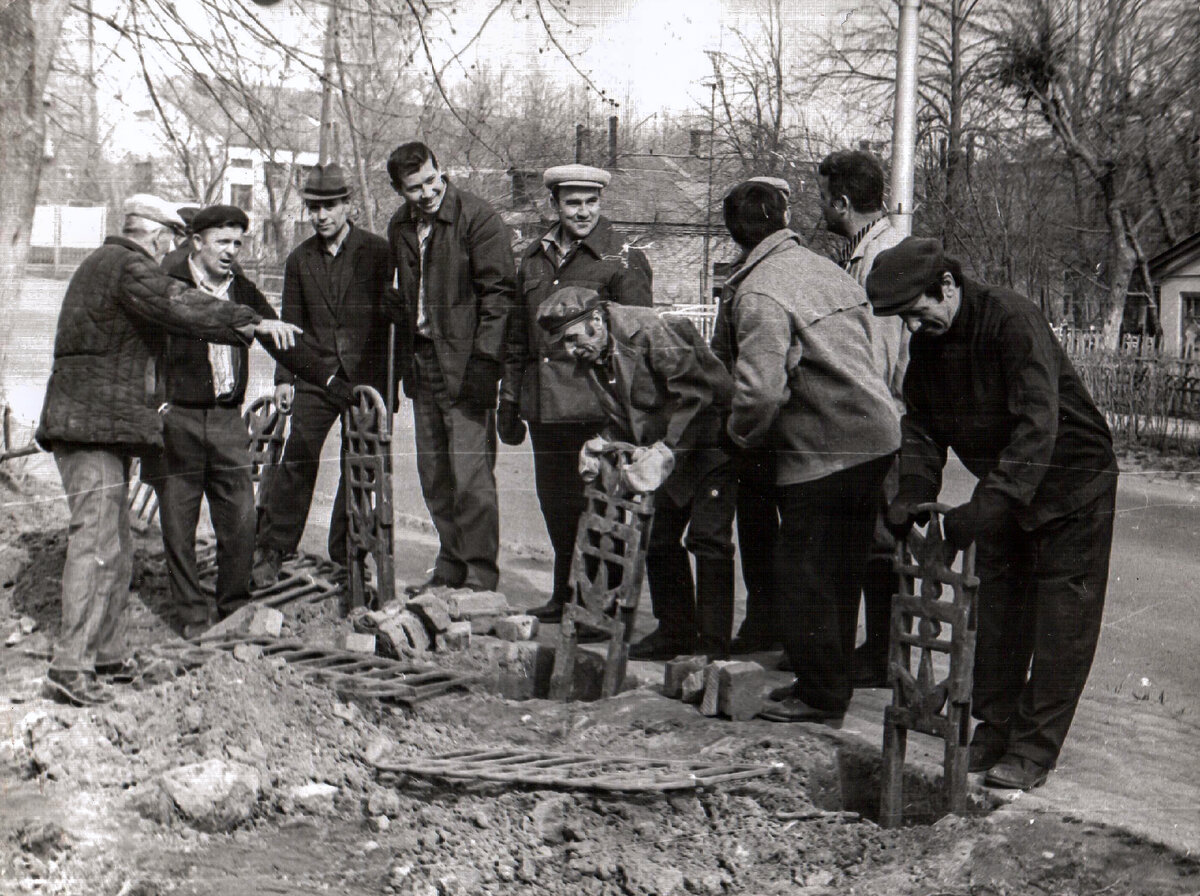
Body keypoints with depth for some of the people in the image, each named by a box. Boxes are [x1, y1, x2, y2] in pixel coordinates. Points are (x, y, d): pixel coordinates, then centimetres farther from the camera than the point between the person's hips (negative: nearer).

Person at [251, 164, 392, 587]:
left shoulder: (377, 252, -1)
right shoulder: (300, 260, 9)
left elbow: (392, 312, 0)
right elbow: (292, 322, 12)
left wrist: (393, 374, -3)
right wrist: (284, 377, 5)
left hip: (367, 375, -2)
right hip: (316, 378, 2)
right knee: (296, 461, -5)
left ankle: (346, 553, 17)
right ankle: (271, 552, 1)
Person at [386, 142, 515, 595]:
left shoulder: (478, 218, -10)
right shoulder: (399, 226, 11)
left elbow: (498, 292, -12)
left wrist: (484, 360, -19)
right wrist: (405, 357, 12)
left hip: (466, 364, -7)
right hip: (422, 362, 7)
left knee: (471, 476, -9)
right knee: (433, 476, 12)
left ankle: (481, 574, -1)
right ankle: (451, 565, 23)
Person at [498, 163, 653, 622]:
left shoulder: (623, 260, -3)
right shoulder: (535, 257, 14)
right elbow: (517, 335, 20)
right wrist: (509, 402, 19)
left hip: (595, 407, -6)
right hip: (544, 404, 6)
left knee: (593, 503, -4)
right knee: (554, 502, 12)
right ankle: (565, 596, 26)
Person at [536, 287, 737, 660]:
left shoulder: (652, 332, -25)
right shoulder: (594, 361, 3)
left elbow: (695, 395, -29)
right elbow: (621, 418, 12)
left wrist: (663, 452, -33)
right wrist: (602, 444, -9)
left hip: (712, 441, -9)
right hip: (672, 452, 9)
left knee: (708, 538, -13)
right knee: (659, 539, 8)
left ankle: (713, 645, -8)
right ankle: (675, 631, 20)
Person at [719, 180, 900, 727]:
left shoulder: (759, 295, -15)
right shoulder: (827, 270, 11)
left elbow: (760, 389, -24)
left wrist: (739, 435, -3)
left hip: (822, 452, -9)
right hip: (877, 437, 9)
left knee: (802, 573, 2)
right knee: (842, 569, 17)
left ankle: (820, 698, 9)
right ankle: (833, 686, 27)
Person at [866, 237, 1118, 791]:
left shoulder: (1012, 321, -29)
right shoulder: (926, 341, -5)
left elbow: (1037, 426, -36)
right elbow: (921, 424, 4)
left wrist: (985, 508, -42)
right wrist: (914, 492, -13)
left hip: (1072, 481, -7)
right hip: (1004, 490, 7)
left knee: (1061, 619, -4)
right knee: (997, 610, 9)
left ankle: (1034, 749, 0)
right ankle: (994, 729, 19)